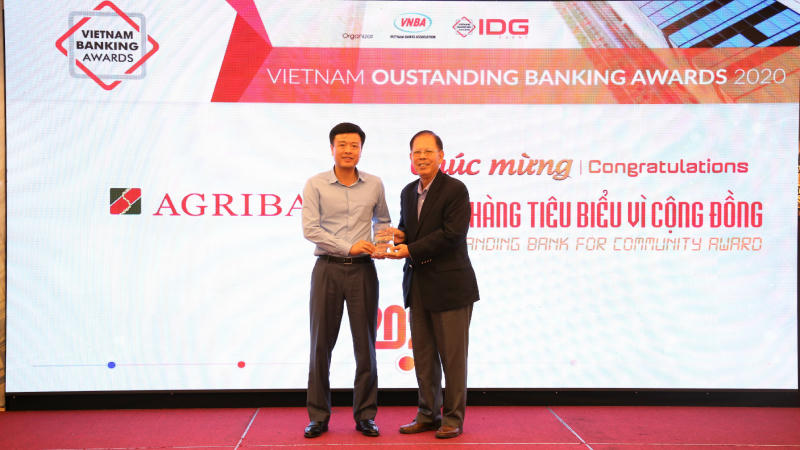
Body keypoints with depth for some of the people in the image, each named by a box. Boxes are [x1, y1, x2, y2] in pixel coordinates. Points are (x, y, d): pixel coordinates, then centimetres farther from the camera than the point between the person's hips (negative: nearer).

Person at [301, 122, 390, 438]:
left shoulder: (374, 185, 5)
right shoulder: (315, 184, -2)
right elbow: (310, 229, -9)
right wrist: (348, 247, -16)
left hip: (363, 270, 2)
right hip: (327, 269, -1)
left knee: (365, 344, 6)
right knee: (321, 344, 5)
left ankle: (365, 415, 18)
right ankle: (318, 416, 16)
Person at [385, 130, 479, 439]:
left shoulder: (455, 189, -10)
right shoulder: (408, 192, 13)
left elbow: (452, 234, -19)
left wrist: (410, 250, -18)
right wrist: (399, 235, 0)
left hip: (449, 286, -7)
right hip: (418, 286, 7)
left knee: (452, 355, 2)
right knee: (423, 355, 13)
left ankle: (453, 418, 15)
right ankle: (428, 414, 25)